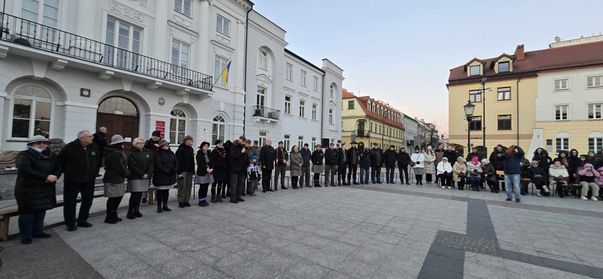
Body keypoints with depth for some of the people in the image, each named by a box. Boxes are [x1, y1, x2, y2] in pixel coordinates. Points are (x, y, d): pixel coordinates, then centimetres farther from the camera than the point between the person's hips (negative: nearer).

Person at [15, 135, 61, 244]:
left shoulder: (51, 155, 7)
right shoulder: (24, 155, -8)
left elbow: (59, 167, 6)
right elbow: (24, 170, -21)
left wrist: (55, 176, -16)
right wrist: (46, 176, -25)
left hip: (46, 189, 5)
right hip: (27, 189, -5)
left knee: (41, 211, 12)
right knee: (27, 212, 2)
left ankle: (37, 231, 26)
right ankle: (26, 236, 14)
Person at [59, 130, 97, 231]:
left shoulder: (94, 147, 4)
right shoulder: (70, 147, -10)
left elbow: (97, 161, 16)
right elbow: (60, 161, -4)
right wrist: (67, 172, -1)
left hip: (89, 180, 5)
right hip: (72, 180, -4)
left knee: (87, 200, 11)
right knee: (70, 202, 4)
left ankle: (82, 221, 26)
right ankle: (70, 223, 18)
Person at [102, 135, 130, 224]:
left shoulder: (119, 152, 13)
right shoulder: (115, 154, -19)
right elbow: (120, 168, -19)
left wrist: (126, 173, 6)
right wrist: (127, 173, -6)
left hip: (118, 179, 10)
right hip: (113, 180, -10)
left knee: (119, 197, 16)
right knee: (112, 198, 0)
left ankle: (113, 215, 28)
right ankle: (109, 217, 12)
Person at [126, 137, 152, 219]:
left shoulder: (147, 153, 10)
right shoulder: (132, 154, -5)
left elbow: (151, 163, 6)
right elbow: (133, 167, -12)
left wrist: (148, 174, -7)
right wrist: (142, 174, -14)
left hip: (145, 178, 5)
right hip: (135, 177, -5)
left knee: (140, 195, 10)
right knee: (134, 195, -4)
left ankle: (136, 210, 21)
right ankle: (130, 212, 7)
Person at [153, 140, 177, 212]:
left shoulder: (171, 153, 11)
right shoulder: (158, 154, -10)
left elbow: (176, 162, 8)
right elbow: (158, 165, -19)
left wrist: (175, 170, -8)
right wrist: (167, 171, -21)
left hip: (170, 176, 6)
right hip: (160, 176, -6)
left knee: (166, 191, 14)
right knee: (160, 192, 3)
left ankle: (165, 206, 24)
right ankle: (159, 207, 14)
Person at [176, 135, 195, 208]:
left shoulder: (191, 149, 14)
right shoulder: (181, 149, -10)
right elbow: (178, 161, -15)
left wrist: (193, 171, 14)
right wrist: (179, 172, -19)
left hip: (190, 171, 7)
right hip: (183, 171, -7)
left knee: (189, 186, 9)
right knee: (182, 186, -4)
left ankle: (186, 201, 17)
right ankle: (181, 201, 7)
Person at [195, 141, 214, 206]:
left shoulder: (209, 154, 12)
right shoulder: (199, 154, -5)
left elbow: (212, 162, 9)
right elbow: (200, 163, -13)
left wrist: (211, 168, -8)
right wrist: (206, 169, -20)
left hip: (209, 172, 5)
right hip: (202, 172, -5)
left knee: (206, 187, 6)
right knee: (202, 187, -3)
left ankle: (204, 200, 15)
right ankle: (200, 201, 6)